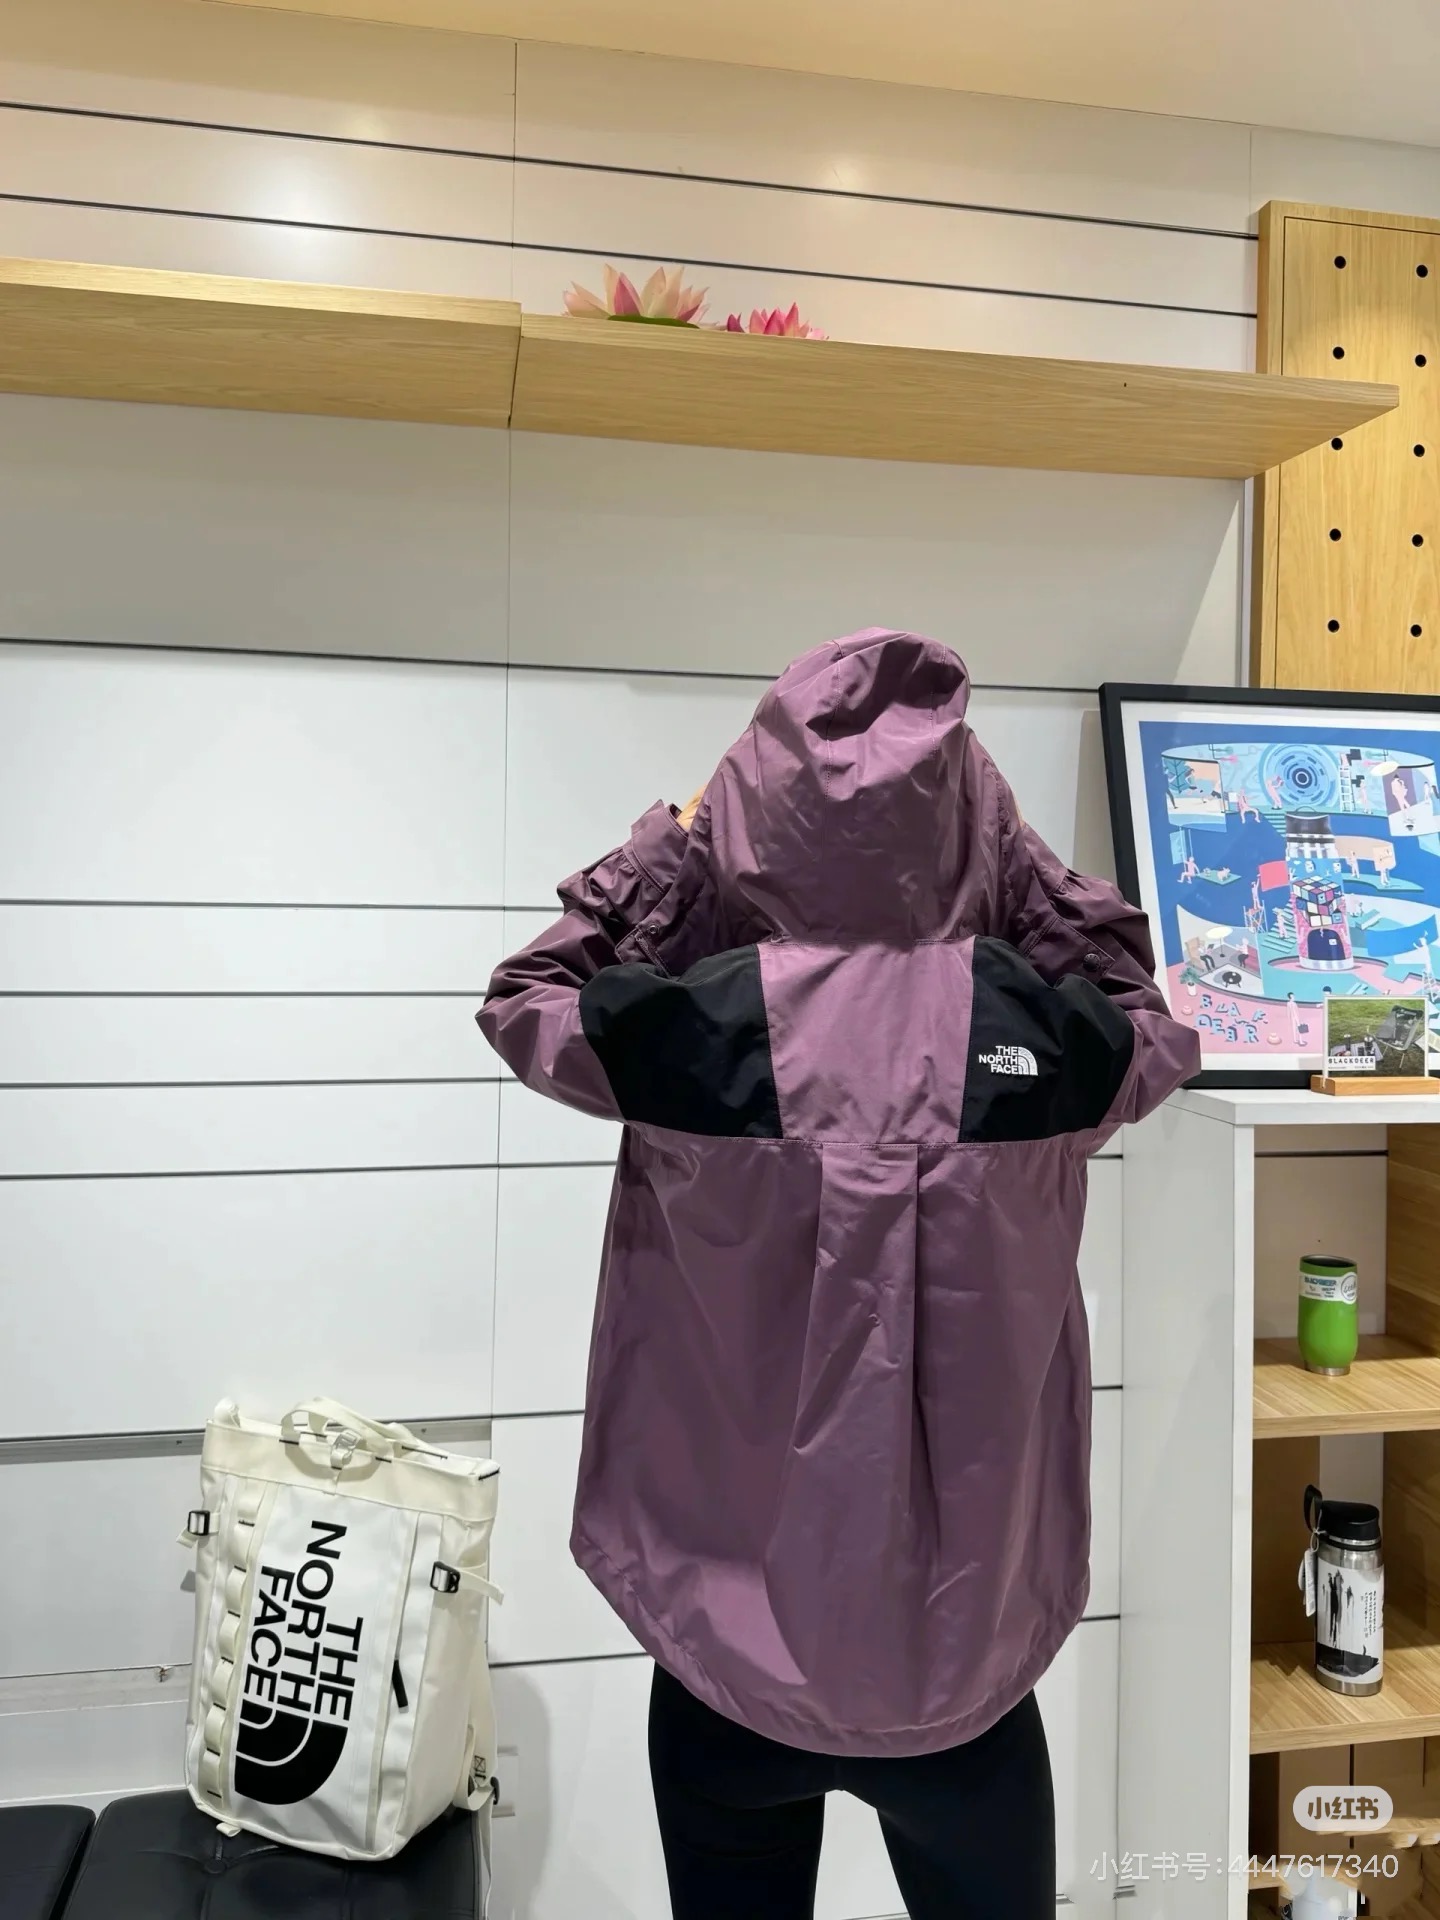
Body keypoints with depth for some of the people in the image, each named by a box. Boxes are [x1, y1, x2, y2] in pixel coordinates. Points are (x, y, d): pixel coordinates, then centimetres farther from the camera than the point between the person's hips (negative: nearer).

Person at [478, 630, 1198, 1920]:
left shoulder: (692, 1027, -16)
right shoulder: (1038, 1030, -14)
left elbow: (521, 1001, 5)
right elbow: (1159, 1030, 10)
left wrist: (670, 845, 5)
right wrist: (1017, 862, 4)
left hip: (733, 1644, 0)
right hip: (967, 1647, 1)